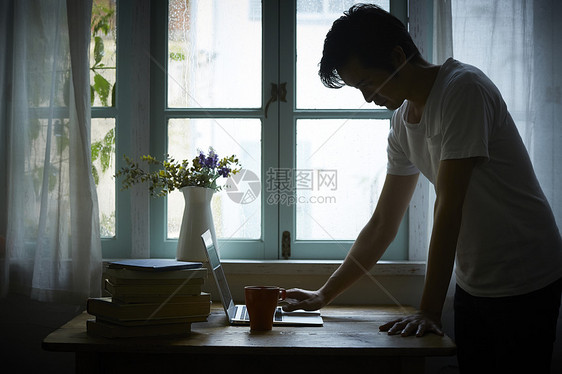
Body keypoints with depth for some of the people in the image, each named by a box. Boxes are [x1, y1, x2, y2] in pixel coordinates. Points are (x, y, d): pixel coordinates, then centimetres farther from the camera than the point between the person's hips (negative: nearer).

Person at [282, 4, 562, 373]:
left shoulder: (462, 89, -19)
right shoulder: (403, 120, 5)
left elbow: (448, 207, -23)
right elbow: (382, 225, 9)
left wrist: (430, 311, -23)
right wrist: (324, 295, 9)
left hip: (525, 286, -7)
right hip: (473, 284, 7)